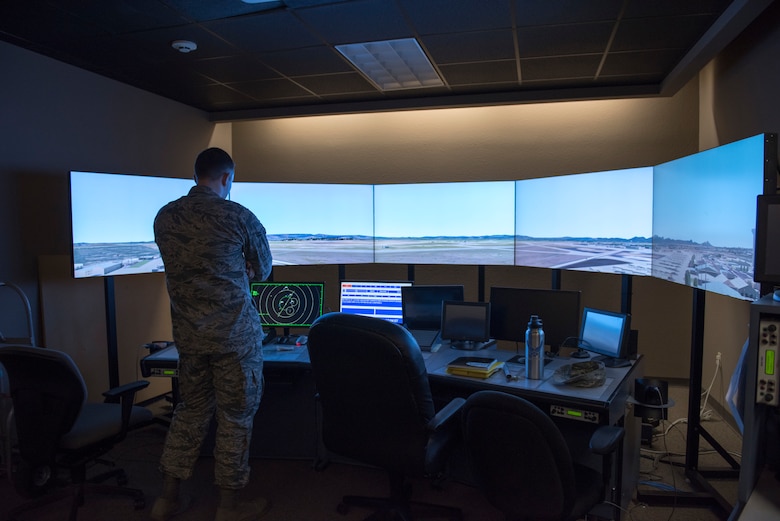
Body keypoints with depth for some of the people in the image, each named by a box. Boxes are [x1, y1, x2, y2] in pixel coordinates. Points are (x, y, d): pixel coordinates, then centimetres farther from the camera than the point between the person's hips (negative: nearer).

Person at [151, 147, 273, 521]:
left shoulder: (164, 217, 3)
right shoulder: (239, 217, -12)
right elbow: (262, 271, 1)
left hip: (188, 332, 5)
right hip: (234, 333, -5)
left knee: (191, 409, 20)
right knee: (235, 416, 9)